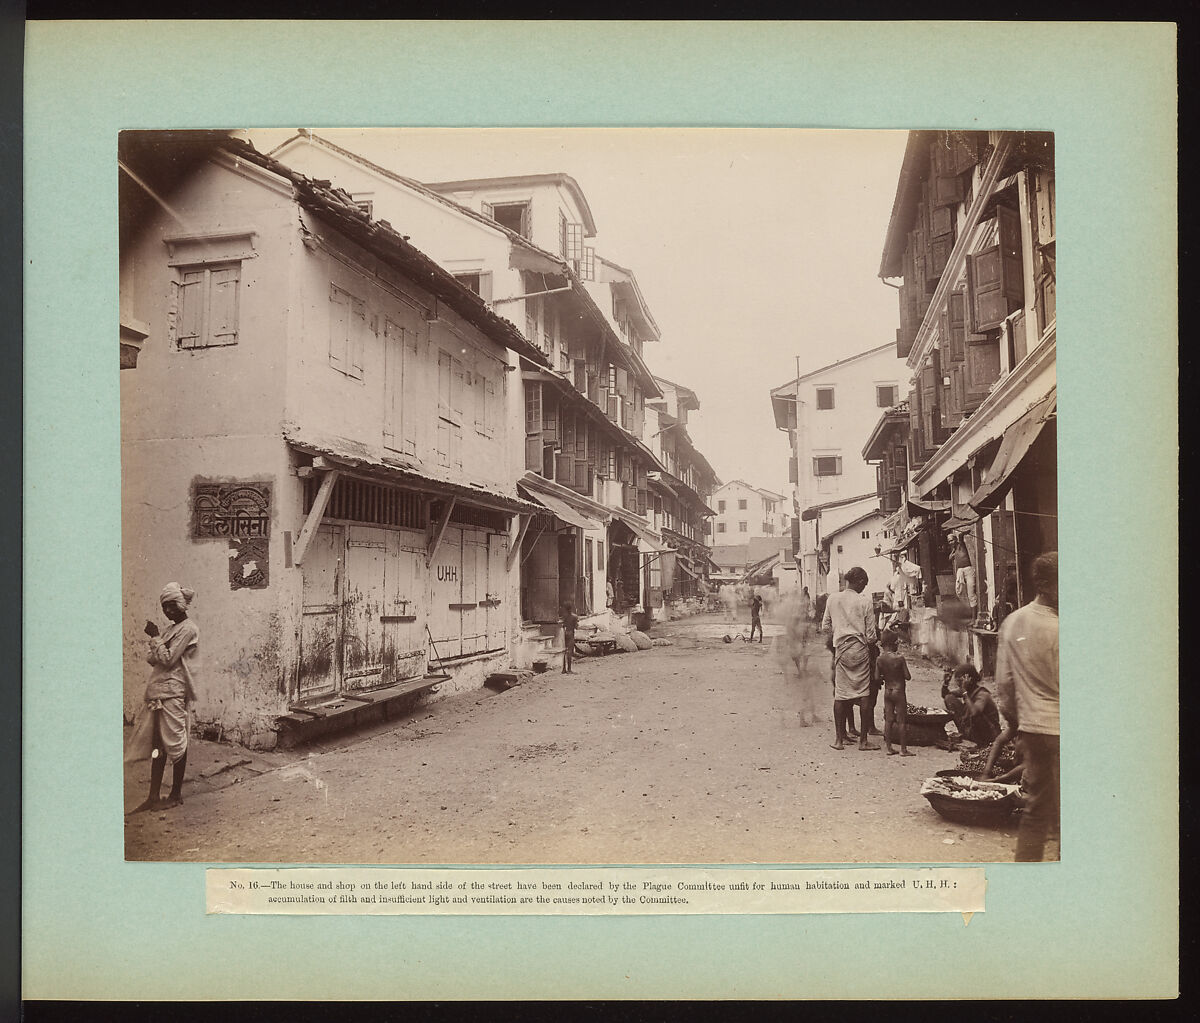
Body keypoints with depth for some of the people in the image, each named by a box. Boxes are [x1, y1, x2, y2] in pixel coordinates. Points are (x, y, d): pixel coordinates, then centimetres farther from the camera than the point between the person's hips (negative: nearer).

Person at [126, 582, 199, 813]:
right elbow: (151, 658, 13)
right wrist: (154, 639, -6)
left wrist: (155, 637, -6)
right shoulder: (173, 629, 18)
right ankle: (154, 796, 12)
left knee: (175, 743, -1)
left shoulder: (188, 629, -9)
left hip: (172, 693, -9)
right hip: (158, 692, 9)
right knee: (157, 744, 9)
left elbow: (168, 659, -15)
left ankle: (176, 795, 8)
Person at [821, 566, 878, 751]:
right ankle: (863, 740, 6)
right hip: (860, 648, -2)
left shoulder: (832, 599, 2)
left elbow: (825, 627, 8)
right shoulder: (865, 601, -5)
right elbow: (871, 635, -3)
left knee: (840, 694, 6)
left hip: (841, 649, 2)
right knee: (864, 693, 4)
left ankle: (840, 739, 9)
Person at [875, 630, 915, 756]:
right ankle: (903, 749, 7)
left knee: (888, 720, 9)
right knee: (902, 721, 3)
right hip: (899, 691, -4)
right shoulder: (900, 658, -17)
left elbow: (877, 677, -2)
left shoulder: (879, 659, -5)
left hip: (887, 692, 5)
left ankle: (889, 748, 12)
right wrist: (900, 674, 6)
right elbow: (908, 677, -14)